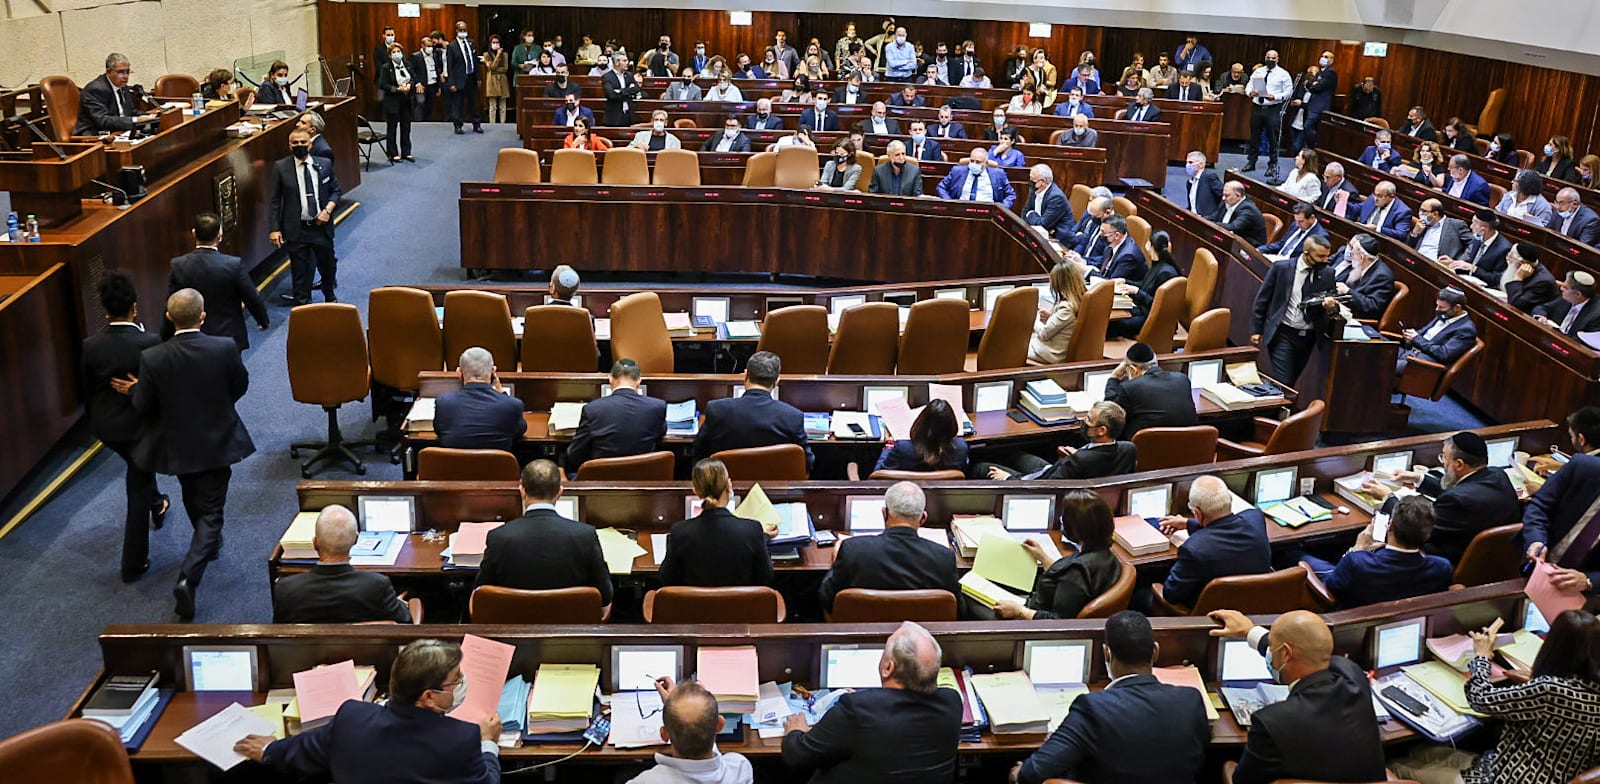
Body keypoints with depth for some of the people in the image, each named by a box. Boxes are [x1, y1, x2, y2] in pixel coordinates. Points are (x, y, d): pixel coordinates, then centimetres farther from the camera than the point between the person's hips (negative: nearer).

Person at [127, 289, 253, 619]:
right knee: (211, 512, 6)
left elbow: (143, 406, -11)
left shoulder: (152, 358, -19)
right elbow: (241, 385, -4)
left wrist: (136, 389, 11)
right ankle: (188, 578, -9)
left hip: (176, 446, 2)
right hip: (217, 443, -2)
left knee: (193, 500, 28)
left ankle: (209, 543, 52)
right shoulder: (225, 348, -20)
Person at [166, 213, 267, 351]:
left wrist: (166, 338, 10)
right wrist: (263, 321, 13)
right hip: (229, 336, -1)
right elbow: (252, 299, -6)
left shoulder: (178, 266, -10)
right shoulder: (234, 265, -16)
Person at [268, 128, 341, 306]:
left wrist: (328, 210, -9)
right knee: (300, 271, 3)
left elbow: (335, 191, 10)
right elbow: (274, 201, -3)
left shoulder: (324, 165, 1)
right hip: (296, 229, -2)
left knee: (328, 265, 17)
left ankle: (330, 298, 43)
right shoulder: (281, 168, -5)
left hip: (321, 226, 2)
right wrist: (275, 229, -10)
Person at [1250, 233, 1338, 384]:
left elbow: (1332, 302, 9)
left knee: (1291, 381, 9)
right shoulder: (1281, 268, -6)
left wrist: (1331, 307, -17)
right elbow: (1262, 299, 0)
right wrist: (1256, 330, 0)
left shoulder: (1328, 274, 1)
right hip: (1283, 333, -3)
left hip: (1308, 337, 3)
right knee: (1282, 382, -9)